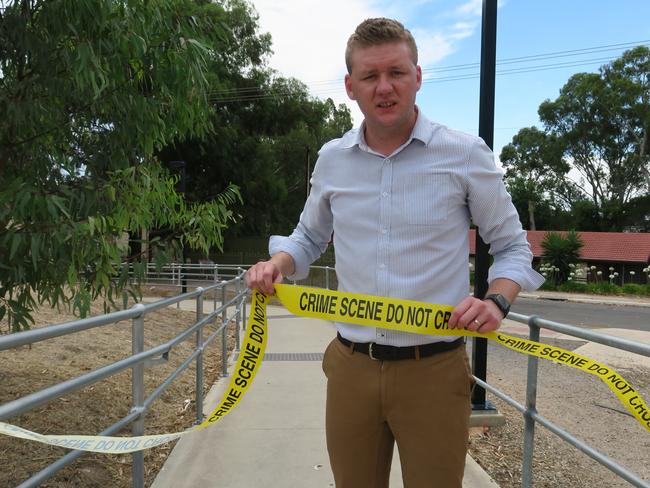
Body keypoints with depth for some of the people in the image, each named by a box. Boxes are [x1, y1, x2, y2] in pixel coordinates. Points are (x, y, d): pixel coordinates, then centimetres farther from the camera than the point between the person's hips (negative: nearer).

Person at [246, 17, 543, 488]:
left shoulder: (466, 153, -5)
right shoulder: (332, 159, 4)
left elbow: (513, 247, 5)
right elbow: (309, 237, 18)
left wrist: (497, 301, -14)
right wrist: (277, 264, -2)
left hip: (434, 369, -2)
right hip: (351, 366, 3)